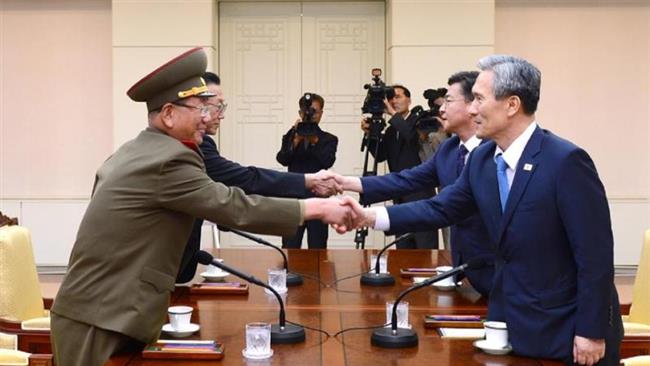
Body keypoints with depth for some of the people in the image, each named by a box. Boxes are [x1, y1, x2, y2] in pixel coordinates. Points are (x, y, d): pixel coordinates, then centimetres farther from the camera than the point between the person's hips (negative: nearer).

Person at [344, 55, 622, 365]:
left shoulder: (566, 161, -21)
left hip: (567, 328, -6)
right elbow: (442, 209, 8)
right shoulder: (482, 159, 1)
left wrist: (590, 332, -17)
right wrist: (372, 217, -2)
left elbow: (595, 254, -19)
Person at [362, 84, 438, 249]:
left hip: (420, 194, -7)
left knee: (426, 247, -8)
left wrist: (393, 113, -15)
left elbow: (411, 136, -23)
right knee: (403, 248, 8)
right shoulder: (391, 130, 16)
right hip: (400, 197, 7)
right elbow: (380, 156, 8)